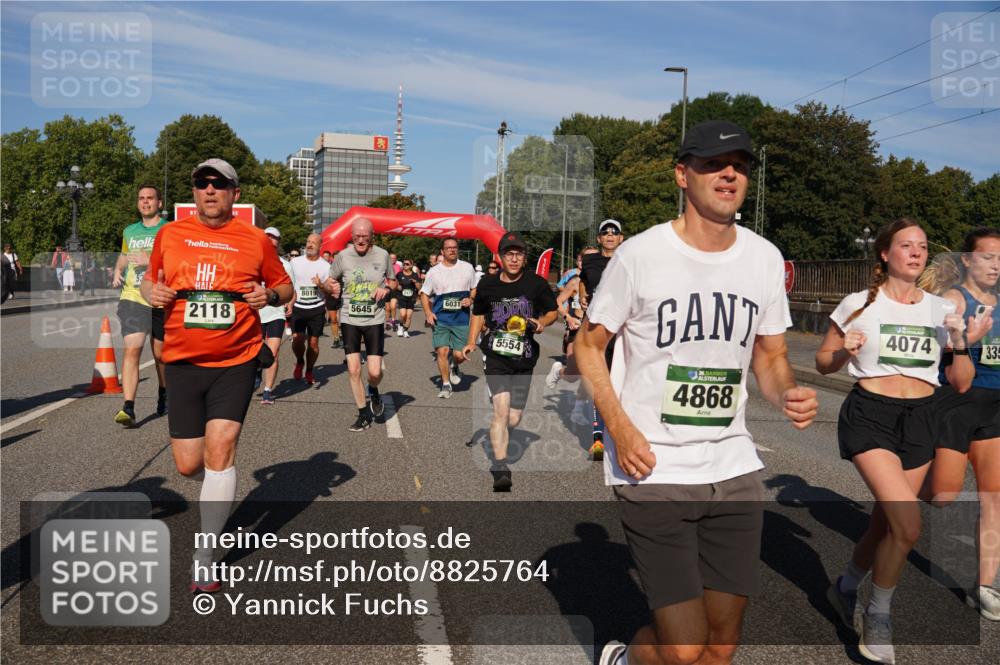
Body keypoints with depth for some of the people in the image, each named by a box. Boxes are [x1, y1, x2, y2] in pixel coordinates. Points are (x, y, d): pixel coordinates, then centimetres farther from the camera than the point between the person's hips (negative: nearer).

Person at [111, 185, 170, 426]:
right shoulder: (129, 231, 15)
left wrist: (151, 260, -21)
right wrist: (118, 270, 11)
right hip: (132, 298, 2)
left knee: (160, 354, 11)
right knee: (131, 349, -14)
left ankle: (163, 395, 37)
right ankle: (128, 408, -18)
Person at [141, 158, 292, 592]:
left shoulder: (255, 240, 1)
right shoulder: (170, 234, 6)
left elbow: (285, 286, 11)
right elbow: (149, 279, 20)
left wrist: (270, 295, -11)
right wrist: (151, 292, -3)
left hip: (236, 362, -2)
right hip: (183, 361, 2)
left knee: (220, 449, -13)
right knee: (188, 465, 4)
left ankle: (203, 559, -1)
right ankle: (218, 490, 42)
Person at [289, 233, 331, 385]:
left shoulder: (325, 266, 1)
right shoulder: (295, 262, 5)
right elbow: (289, 285, 13)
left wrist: (321, 285, -18)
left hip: (317, 308, 0)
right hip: (298, 308, 0)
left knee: (313, 342, 2)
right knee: (297, 339, -15)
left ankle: (309, 371, 22)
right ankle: (299, 362, 15)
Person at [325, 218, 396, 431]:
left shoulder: (382, 255, -1)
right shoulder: (343, 256, -3)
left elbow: (393, 281, 13)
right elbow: (328, 282, 8)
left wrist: (387, 288, -9)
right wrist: (330, 286, -16)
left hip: (375, 320, 0)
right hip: (350, 320, 1)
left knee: (375, 372, -6)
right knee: (353, 369, -3)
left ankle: (373, 392, 31)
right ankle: (364, 414, 15)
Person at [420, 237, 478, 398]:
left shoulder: (467, 268, 5)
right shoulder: (433, 272, 2)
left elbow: (475, 288, 16)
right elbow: (424, 294, 9)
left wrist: (471, 300, -5)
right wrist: (428, 313, -6)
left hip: (461, 318, 0)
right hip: (441, 318, 0)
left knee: (460, 355, -4)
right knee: (442, 351, -8)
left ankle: (454, 366, 33)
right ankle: (446, 384, 10)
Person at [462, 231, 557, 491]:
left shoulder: (537, 284, -1)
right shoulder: (487, 284, 2)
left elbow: (553, 311, 11)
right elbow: (478, 314, 17)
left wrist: (542, 322, -10)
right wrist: (471, 342, 6)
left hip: (524, 358, 1)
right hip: (495, 355, -1)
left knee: (513, 419, 5)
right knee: (501, 407, -20)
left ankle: (495, 440, 41)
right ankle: (500, 469, -14)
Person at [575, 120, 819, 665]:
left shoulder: (765, 258, 6)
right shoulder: (639, 255, -8)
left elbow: (769, 355, 15)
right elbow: (588, 344, 0)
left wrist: (786, 394, -8)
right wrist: (619, 426, -14)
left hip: (735, 469, 5)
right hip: (653, 469, -5)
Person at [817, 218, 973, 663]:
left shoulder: (940, 309, 7)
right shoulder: (859, 305, -3)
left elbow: (961, 383, 9)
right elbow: (823, 362, 4)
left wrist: (958, 341, -7)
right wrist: (845, 352, -16)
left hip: (919, 421, 5)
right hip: (869, 415, -5)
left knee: (886, 523, 11)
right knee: (908, 527, -17)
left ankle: (846, 588, 40)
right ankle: (878, 616, 8)